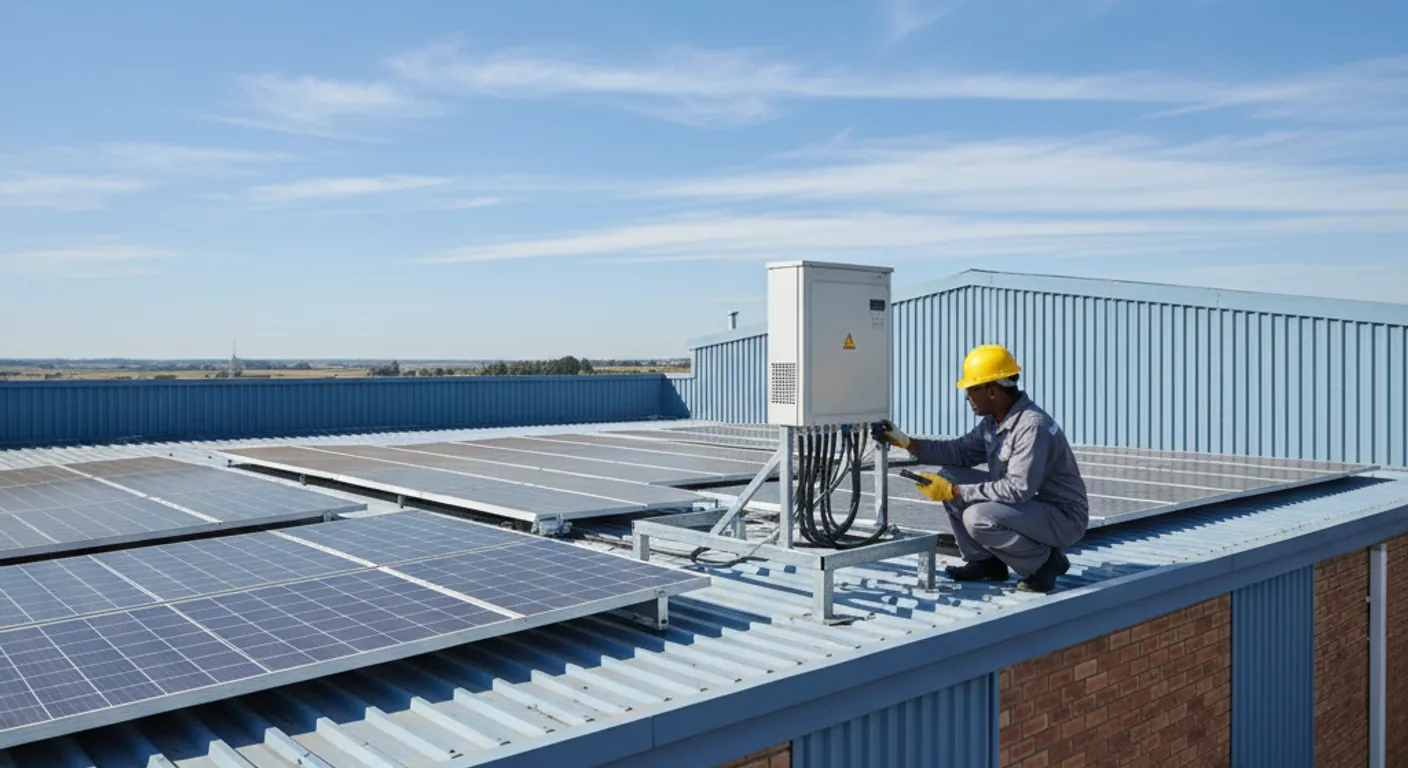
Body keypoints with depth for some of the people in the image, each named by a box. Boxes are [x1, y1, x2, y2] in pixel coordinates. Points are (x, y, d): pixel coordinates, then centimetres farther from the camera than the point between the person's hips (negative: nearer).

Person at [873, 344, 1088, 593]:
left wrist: (955, 492, -29)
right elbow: (960, 452, 7)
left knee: (978, 517, -31)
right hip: (1027, 504, 9)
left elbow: (1018, 489, -32)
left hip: (1063, 517, -9)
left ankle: (1045, 562, -7)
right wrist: (906, 442, -2)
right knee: (947, 476, 0)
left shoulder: (1033, 427, -27)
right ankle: (985, 561, 9)